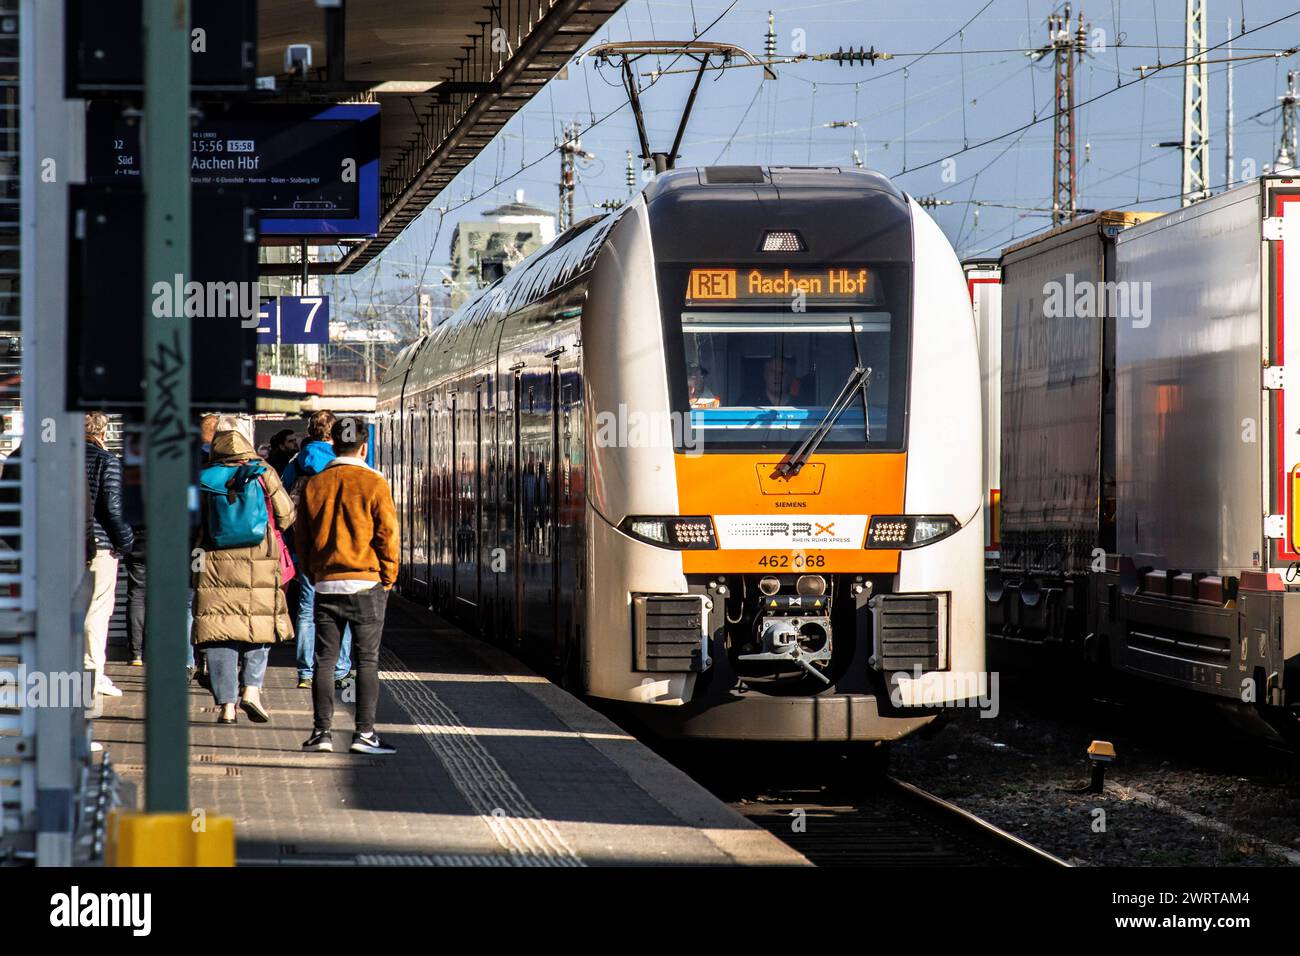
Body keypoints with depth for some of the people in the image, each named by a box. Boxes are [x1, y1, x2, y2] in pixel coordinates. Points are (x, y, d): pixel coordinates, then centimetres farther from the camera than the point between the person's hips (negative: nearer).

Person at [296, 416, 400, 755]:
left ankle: (321, 731, 4)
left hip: (325, 584, 3)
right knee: (367, 660, 0)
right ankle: (364, 733, -5)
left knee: (324, 660, 7)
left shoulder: (315, 485, 6)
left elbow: (302, 537, 10)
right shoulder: (374, 484, -6)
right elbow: (388, 534, -7)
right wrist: (388, 578, 4)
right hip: (366, 584, -3)